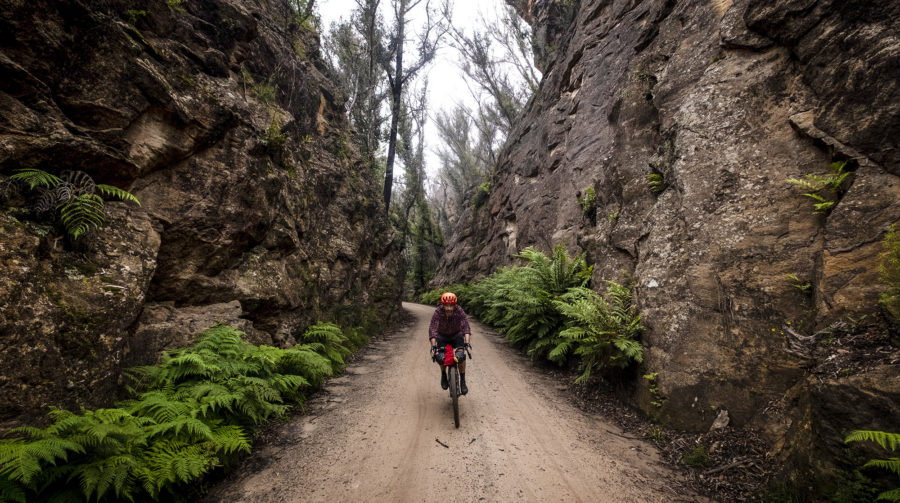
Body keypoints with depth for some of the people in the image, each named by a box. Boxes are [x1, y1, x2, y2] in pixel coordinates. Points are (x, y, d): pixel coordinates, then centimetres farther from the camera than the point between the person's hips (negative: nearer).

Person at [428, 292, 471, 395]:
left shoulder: (460, 311, -29)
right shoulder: (437, 313, -30)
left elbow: (465, 327, -35)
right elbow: (433, 329, -35)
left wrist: (467, 344, -46)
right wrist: (433, 346, -45)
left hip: (457, 335, 0)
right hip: (442, 337, 0)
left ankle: (462, 381, -3)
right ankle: (443, 375, 10)